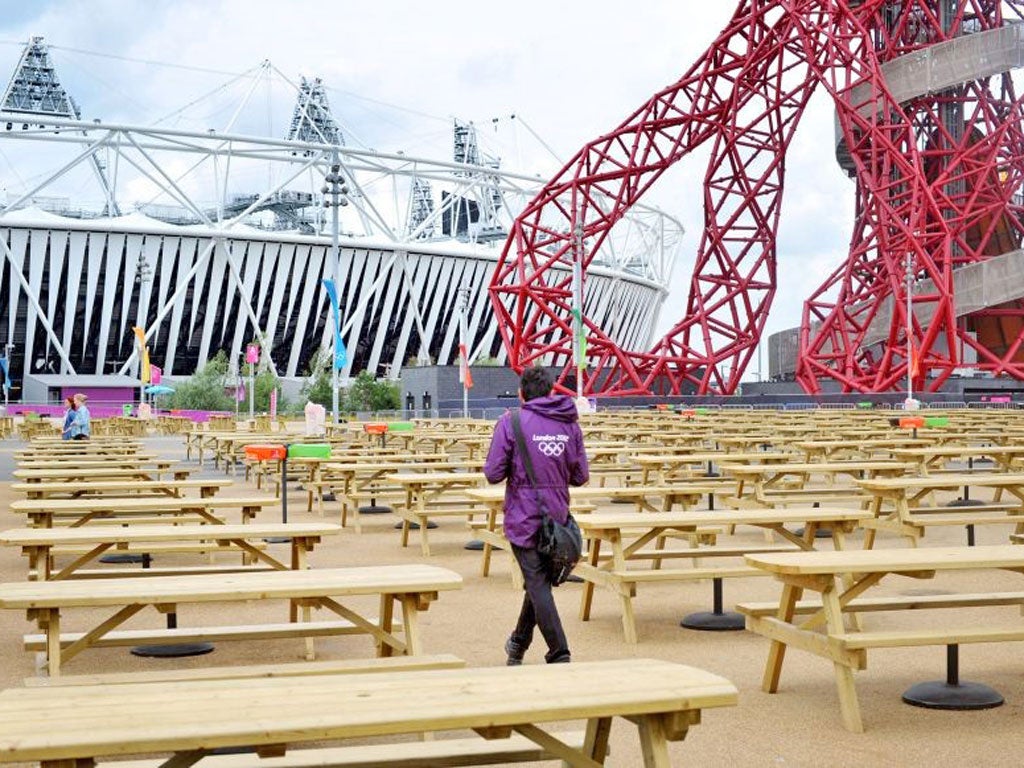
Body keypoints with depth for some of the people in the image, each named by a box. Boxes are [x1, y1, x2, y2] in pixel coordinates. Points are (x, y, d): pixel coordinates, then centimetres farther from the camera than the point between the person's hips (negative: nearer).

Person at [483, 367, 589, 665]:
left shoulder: (510, 423, -10)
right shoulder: (570, 424, 2)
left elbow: (493, 473, -11)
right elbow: (581, 476, 3)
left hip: (523, 517, -4)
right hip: (557, 516, 5)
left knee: (538, 585, 0)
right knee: (538, 581, 19)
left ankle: (559, 654, -5)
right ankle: (518, 645, 35)